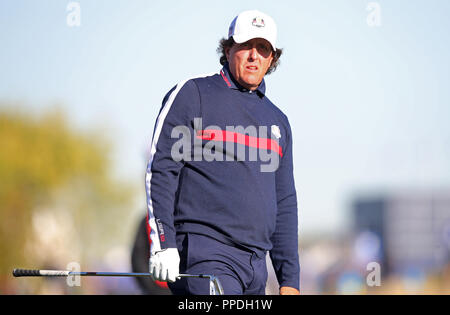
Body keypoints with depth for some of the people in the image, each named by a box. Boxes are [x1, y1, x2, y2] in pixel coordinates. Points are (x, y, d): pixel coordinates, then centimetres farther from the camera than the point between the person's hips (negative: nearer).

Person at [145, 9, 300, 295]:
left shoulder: (277, 121, 20)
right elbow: (160, 169, -3)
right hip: (203, 256, -6)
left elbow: (285, 203, 22)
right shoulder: (191, 95, 3)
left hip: (255, 266, 7)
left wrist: (290, 280, 16)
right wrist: (163, 244, -14)